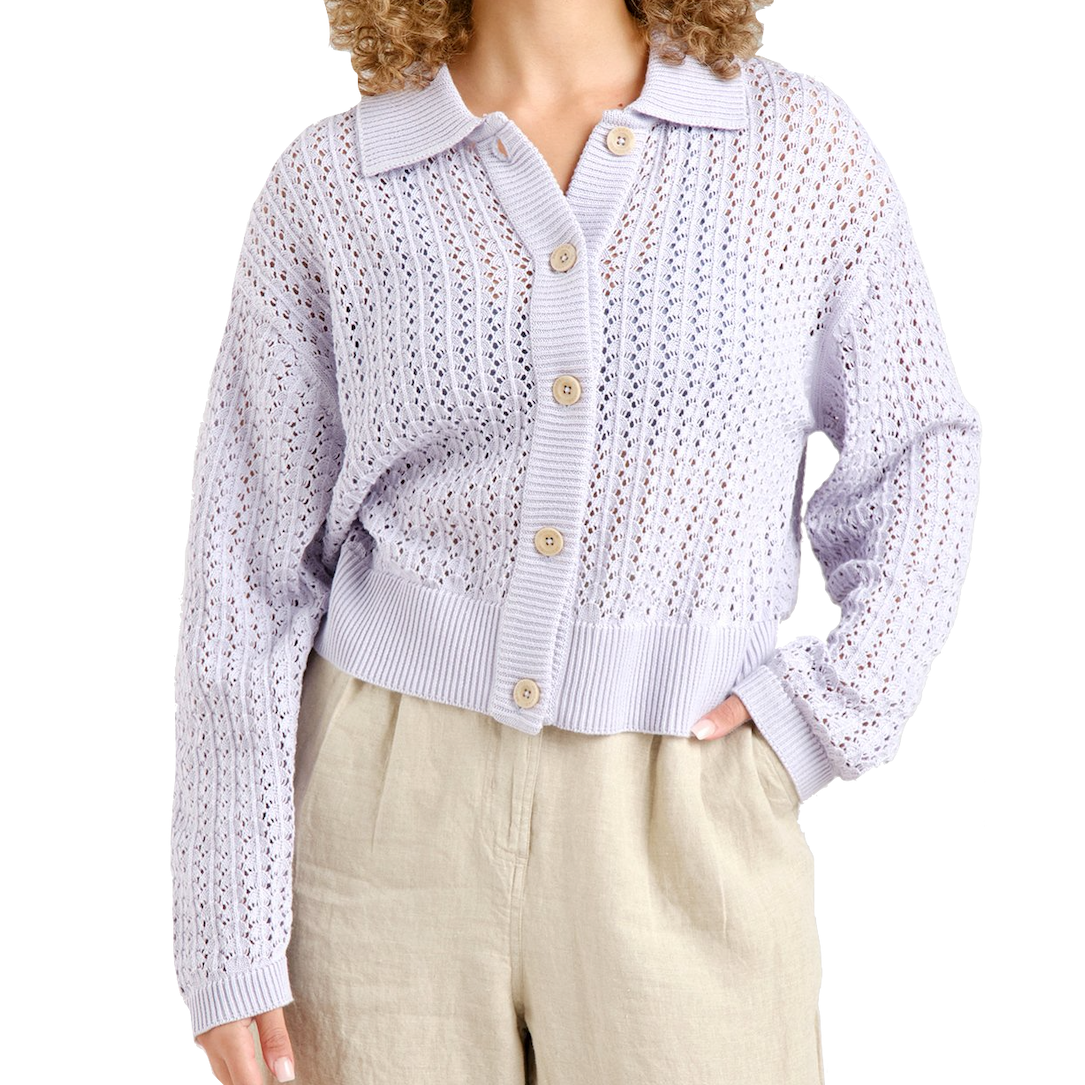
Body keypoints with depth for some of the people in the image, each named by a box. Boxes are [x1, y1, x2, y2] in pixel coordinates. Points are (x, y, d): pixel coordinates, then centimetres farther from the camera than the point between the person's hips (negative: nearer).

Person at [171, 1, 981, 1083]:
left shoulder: (802, 144, 2)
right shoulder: (328, 183, 1)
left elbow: (919, 438, 14)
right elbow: (250, 567, 1)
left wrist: (841, 700, 0)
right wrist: (228, 942, -2)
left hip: (683, 832, 0)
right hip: (387, 820, 1)